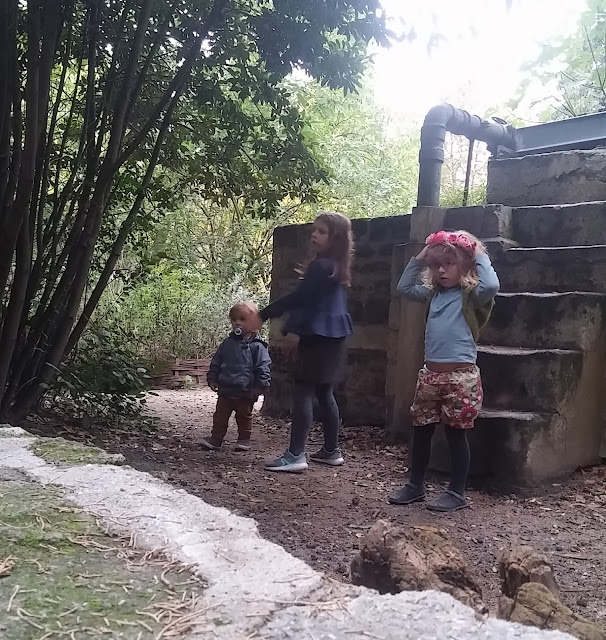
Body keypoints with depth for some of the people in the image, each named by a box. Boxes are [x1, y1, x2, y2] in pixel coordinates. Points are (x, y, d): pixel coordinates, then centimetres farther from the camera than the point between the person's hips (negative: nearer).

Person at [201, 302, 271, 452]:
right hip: (225, 390, 4)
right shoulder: (227, 343, 4)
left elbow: (263, 368, -11)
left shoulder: (257, 346, -9)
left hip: (246, 392, -3)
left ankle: (244, 439, 24)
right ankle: (215, 438, 15)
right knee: (220, 416, 8)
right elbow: (215, 363, 12)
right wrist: (212, 378, 6)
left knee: (244, 416, 12)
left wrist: (261, 386, -15)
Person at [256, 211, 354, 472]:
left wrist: (264, 314, -9)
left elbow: (298, 298, -17)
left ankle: (295, 455, -9)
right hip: (331, 337, 10)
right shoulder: (335, 266, 14)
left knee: (302, 394, -8)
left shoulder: (321, 266, -16)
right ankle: (331, 451, 22)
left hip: (318, 338, -10)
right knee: (324, 394, 15)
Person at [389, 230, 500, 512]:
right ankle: (415, 485, 28)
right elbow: (404, 286, 21)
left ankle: (457, 492, 16)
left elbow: (491, 286, -26)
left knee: (456, 433, 3)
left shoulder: (471, 295, -6)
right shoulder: (434, 294, 13)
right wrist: (420, 258, 13)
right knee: (421, 430, 13)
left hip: (460, 375, -7)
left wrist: (480, 255, -12)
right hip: (430, 373, 7)